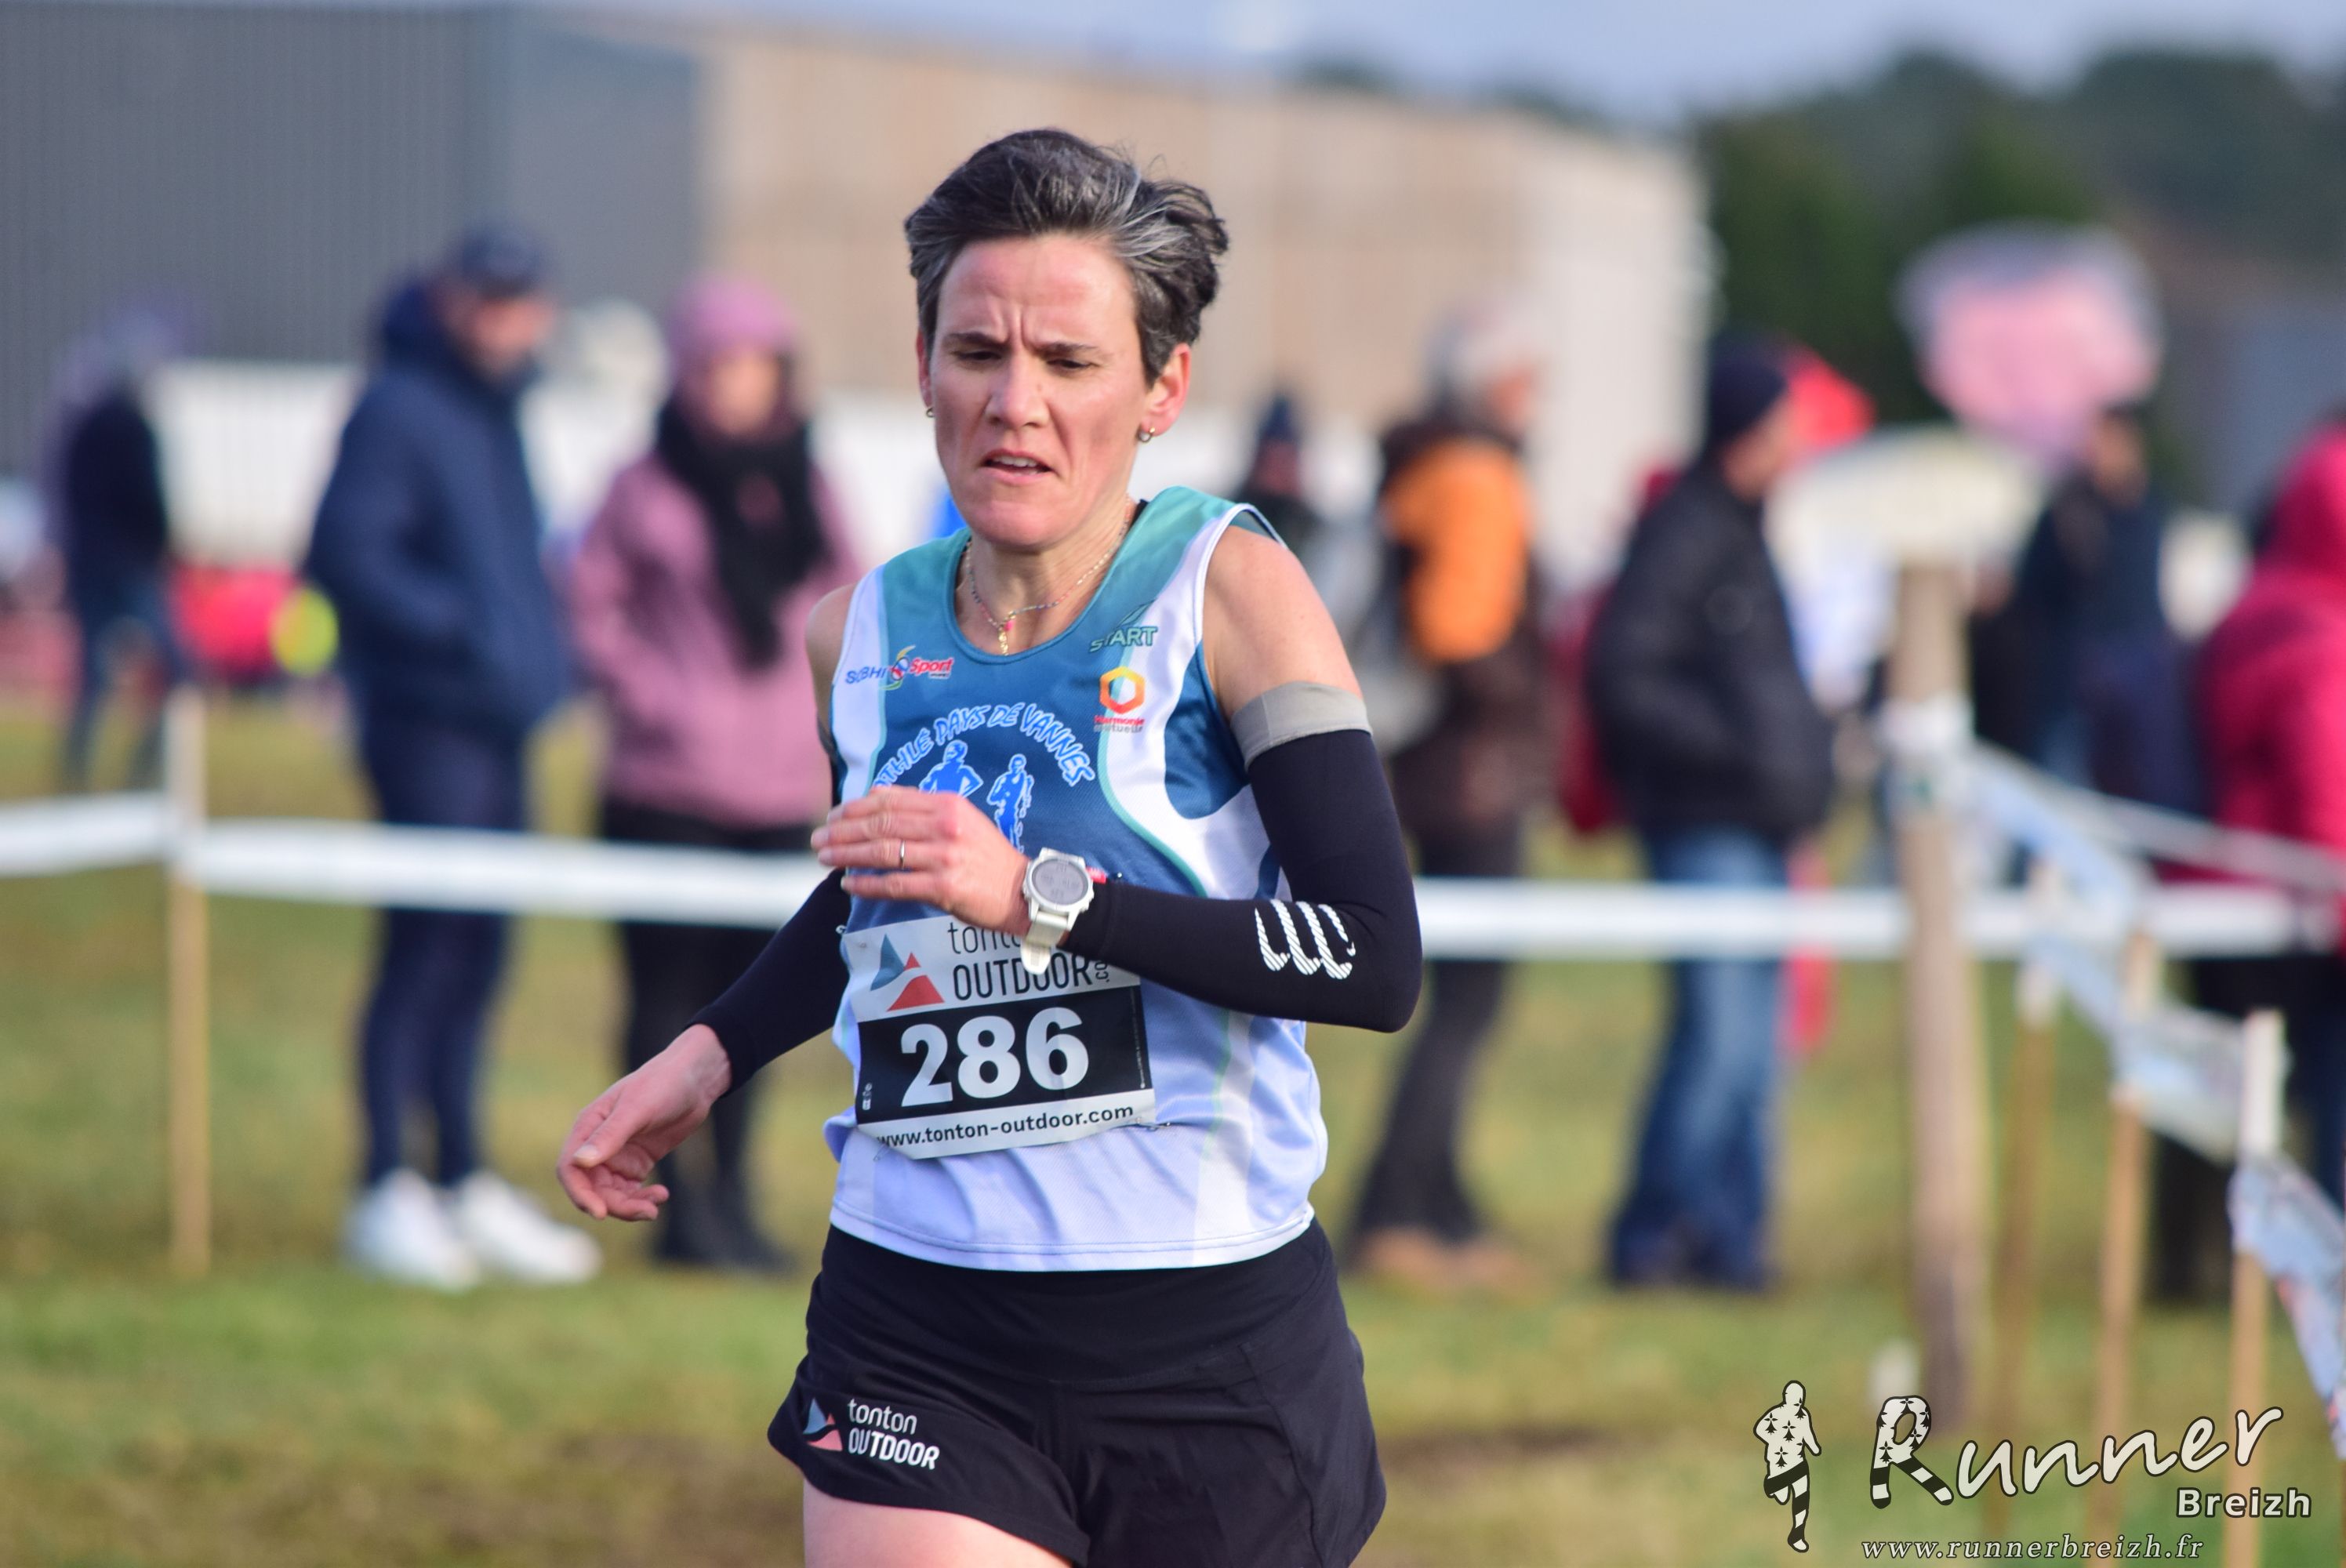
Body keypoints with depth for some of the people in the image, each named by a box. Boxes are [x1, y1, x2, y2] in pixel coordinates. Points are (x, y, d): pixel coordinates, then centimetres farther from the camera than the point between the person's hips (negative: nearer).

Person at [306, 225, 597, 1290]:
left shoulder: (493, 407, 18)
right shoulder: (400, 408, -10)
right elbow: (345, 554, -20)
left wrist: (542, 649, 14)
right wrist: (461, 626, -22)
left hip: (496, 724, 9)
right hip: (428, 723, -9)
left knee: (474, 960, 13)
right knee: (426, 952, -8)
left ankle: (466, 1189, 19)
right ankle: (388, 1194, -4)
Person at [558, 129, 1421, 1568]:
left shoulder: (1231, 588, -7)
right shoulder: (863, 633, 6)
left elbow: (1376, 961, -17)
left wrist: (1040, 896, -22)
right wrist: (712, 1052, 16)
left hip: (1210, 1340, -2)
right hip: (917, 1332, 3)